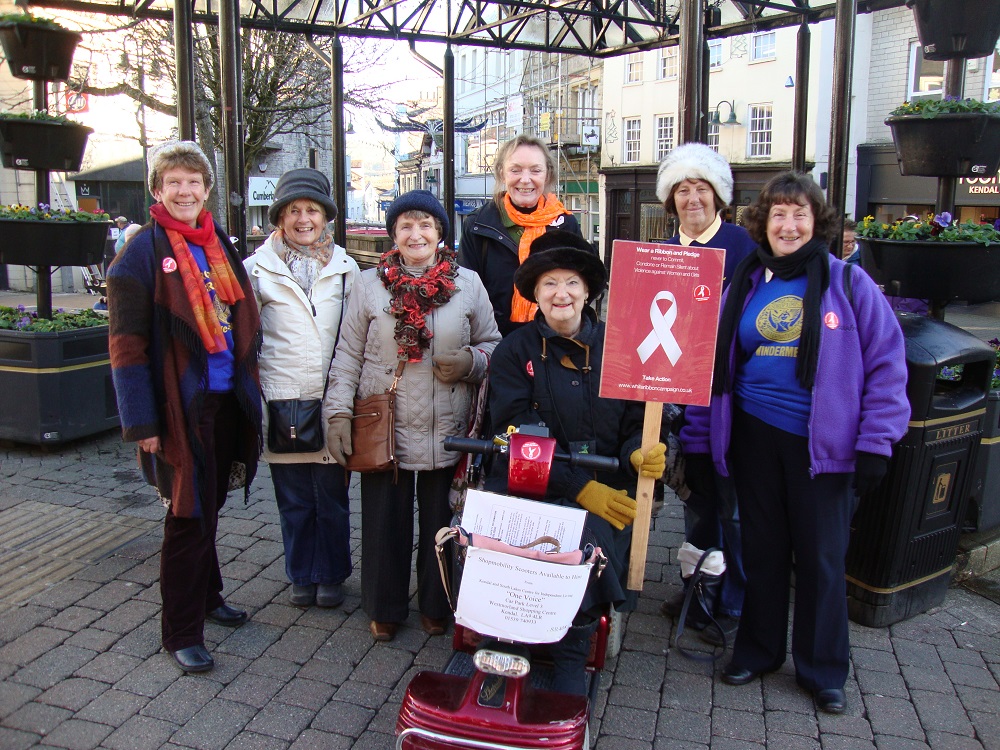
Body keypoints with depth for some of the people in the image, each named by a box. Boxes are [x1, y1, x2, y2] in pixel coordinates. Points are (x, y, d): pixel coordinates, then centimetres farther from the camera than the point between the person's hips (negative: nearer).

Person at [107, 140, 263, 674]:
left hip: (226, 402, 6)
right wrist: (142, 422, -15)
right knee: (188, 517, 0)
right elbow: (127, 344, -11)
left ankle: (205, 595, 38)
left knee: (208, 507, 19)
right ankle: (181, 632, 15)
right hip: (181, 407, -6)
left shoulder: (220, 246, 11)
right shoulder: (142, 253, -8)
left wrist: (249, 390, 13)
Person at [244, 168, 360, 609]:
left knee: (333, 498, 9)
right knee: (293, 500, 10)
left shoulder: (345, 268, 6)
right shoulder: (258, 268, 3)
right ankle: (301, 576, 28)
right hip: (281, 402, 0)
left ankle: (332, 575, 26)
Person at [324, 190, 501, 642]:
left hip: (448, 434, 1)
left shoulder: (468, 284, 4)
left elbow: (492, 345, 10)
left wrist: (470, 361, -12)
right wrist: (338, 413, -2)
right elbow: (348, 355, 4)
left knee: (442, 524, 11)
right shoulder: (369, 284, 3)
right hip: (384, 432, 0)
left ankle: (436, 606, 32)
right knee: (384, 523, 8)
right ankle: (384, 609, 29)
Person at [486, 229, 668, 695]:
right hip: (531, 485, -1)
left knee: (592, 535, -30)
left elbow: (635, 423, 11)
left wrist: (639, 453, -14)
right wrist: (580, 489, -17)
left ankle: (571, 657, -10)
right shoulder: (515, 352, 4)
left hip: (605, 486, 1)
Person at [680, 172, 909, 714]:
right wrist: (696, 441, 5)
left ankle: (823, 671, 27)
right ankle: (758, 650, 33)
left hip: (823, 444, -2)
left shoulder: (848, 284, -3)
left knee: (821, 558, 8)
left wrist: (875, 443, -11)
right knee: (762, 549, 15)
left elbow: (886, 366, -4)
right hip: (754, 437, 3)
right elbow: (714, 368, 8)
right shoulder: (744, 286, 6)